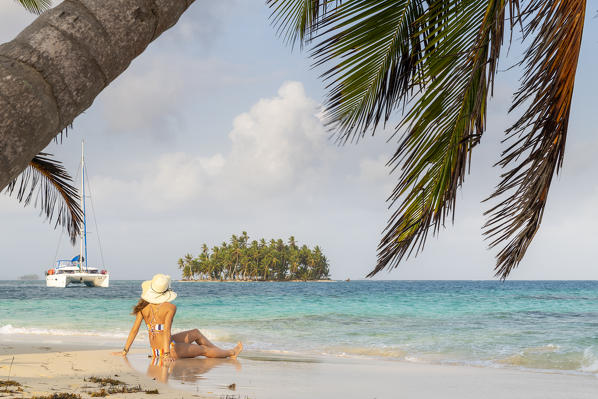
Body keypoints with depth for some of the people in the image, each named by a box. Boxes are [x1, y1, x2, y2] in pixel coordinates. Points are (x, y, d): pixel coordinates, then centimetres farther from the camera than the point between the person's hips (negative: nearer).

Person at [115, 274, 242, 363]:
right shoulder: (170, 307, -19)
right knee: (203, 349, 20)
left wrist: (125, 351, -1)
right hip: (169, 348, -7)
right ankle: (231, 353, 42)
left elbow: (134, 329, -5)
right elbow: (167, 331, -26)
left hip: (154, 350, 7)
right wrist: (167, 354, -28)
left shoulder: (143, 306, -5)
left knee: (196, 333, 26)